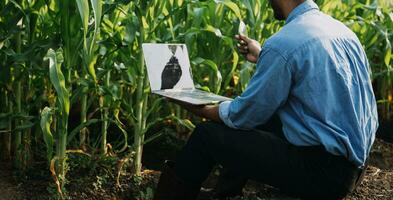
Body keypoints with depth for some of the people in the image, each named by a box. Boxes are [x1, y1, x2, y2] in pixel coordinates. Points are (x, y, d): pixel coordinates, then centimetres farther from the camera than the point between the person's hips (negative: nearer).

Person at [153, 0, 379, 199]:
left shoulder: (282, 44, -19)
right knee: (261, 114, 25)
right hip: (355, 164, 9)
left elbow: (244, 116, -9)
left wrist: (203, 110, 9)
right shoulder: (342, 30, 6)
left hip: (324, 171, -8)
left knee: (207, 134, 1)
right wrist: (263, 57, 30)